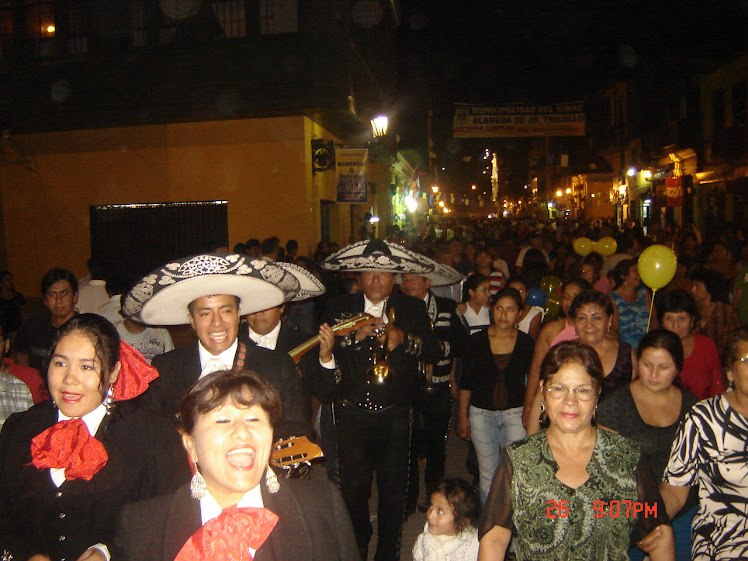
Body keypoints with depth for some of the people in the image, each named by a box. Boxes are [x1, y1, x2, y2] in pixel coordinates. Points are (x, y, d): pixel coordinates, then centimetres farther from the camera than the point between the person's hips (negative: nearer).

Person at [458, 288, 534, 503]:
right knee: (488, 473, 7)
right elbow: (466, 382, 4)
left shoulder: (526, 342, -1)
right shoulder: (476, 340, -2)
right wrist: (462, 416, 3)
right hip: (481, 413, 0)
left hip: (515, 413, 0)